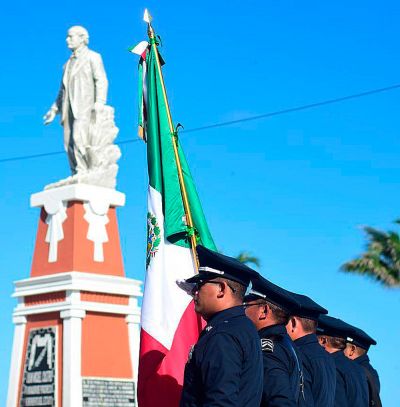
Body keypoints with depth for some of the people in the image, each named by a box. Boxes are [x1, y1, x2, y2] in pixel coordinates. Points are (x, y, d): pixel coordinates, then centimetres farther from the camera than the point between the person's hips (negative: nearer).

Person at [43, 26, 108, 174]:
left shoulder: (93, 57, 6)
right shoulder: (69, 62, 26)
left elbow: (101, 80, -6)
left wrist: (99, 102, -21)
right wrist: (54, 109, 17)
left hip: (85, 107, -7)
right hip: (69, 109, 7)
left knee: (78, 139, -23)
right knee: (69, 144, -2)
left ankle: (84, 173, -22)